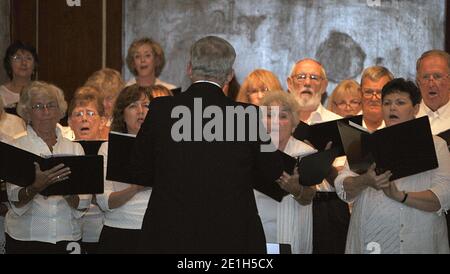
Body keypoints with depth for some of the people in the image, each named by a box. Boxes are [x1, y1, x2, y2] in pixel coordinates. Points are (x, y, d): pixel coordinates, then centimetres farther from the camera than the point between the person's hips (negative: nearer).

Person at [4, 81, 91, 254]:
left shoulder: (74, 148, 8)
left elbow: (83, 204, 1)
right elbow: (16, 200, -13)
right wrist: (36, 187, -31)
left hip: (67, 237, 2)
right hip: (26, 238, -2)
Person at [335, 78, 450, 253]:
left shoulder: (435, 145, 5)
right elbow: (343, 189, 0)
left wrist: (400, 196, -23)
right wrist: (365, 181, -22)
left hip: (416, 243, -2)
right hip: (366, 243, 2)